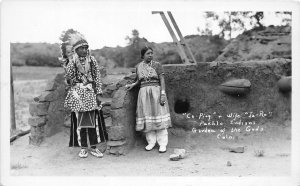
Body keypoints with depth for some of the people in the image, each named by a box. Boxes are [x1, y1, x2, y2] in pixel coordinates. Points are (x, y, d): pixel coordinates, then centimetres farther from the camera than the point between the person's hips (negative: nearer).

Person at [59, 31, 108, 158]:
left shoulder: (92, 60, 4)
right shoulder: (72, 62, 0)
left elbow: (97, 77, 4)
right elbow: (68, 77, -13)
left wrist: (99, 94, -2)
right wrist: (72, 62, -16)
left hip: (90, 93, 1)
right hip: (77, 93, -1)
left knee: (94, 120, 2)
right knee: (79, 120, 2)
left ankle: (94, 147, 12)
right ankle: (83, 148, 13)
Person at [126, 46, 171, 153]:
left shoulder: (157, 65, 0)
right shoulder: (139, 66, 9)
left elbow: (162, 80, -4)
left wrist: (163, 94, -13)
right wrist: (132, 85, 1)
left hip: (156, 92, -3)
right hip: (144, 93, 3)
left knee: (159, 118, -4)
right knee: (147, 118, 3)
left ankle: (162, 144, 0)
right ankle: (151, 142, 14)